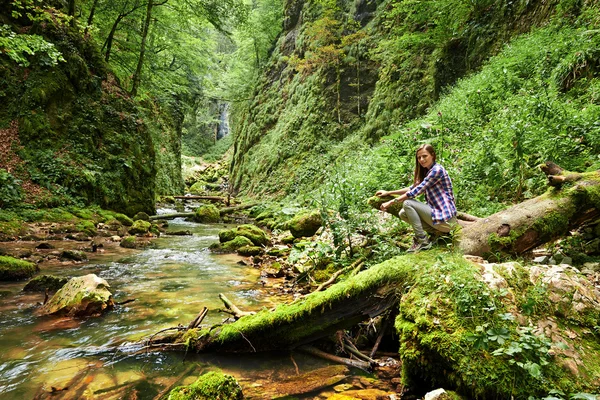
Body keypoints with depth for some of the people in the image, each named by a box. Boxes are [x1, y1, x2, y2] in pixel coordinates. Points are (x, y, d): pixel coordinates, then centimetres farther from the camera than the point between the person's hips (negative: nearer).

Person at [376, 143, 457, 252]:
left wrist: (391, 202, -16)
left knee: (407, 204, -16)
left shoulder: (437, 170, -14)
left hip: (445, 219, -9)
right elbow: (413, 188, 19)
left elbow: (416, 191, -19)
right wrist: (388, 193, 12)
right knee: (403, 214, 0)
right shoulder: (427, 172, 14)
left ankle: (422, 241, -10)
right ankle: (437, 231, 4)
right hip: (437, 212, 9)